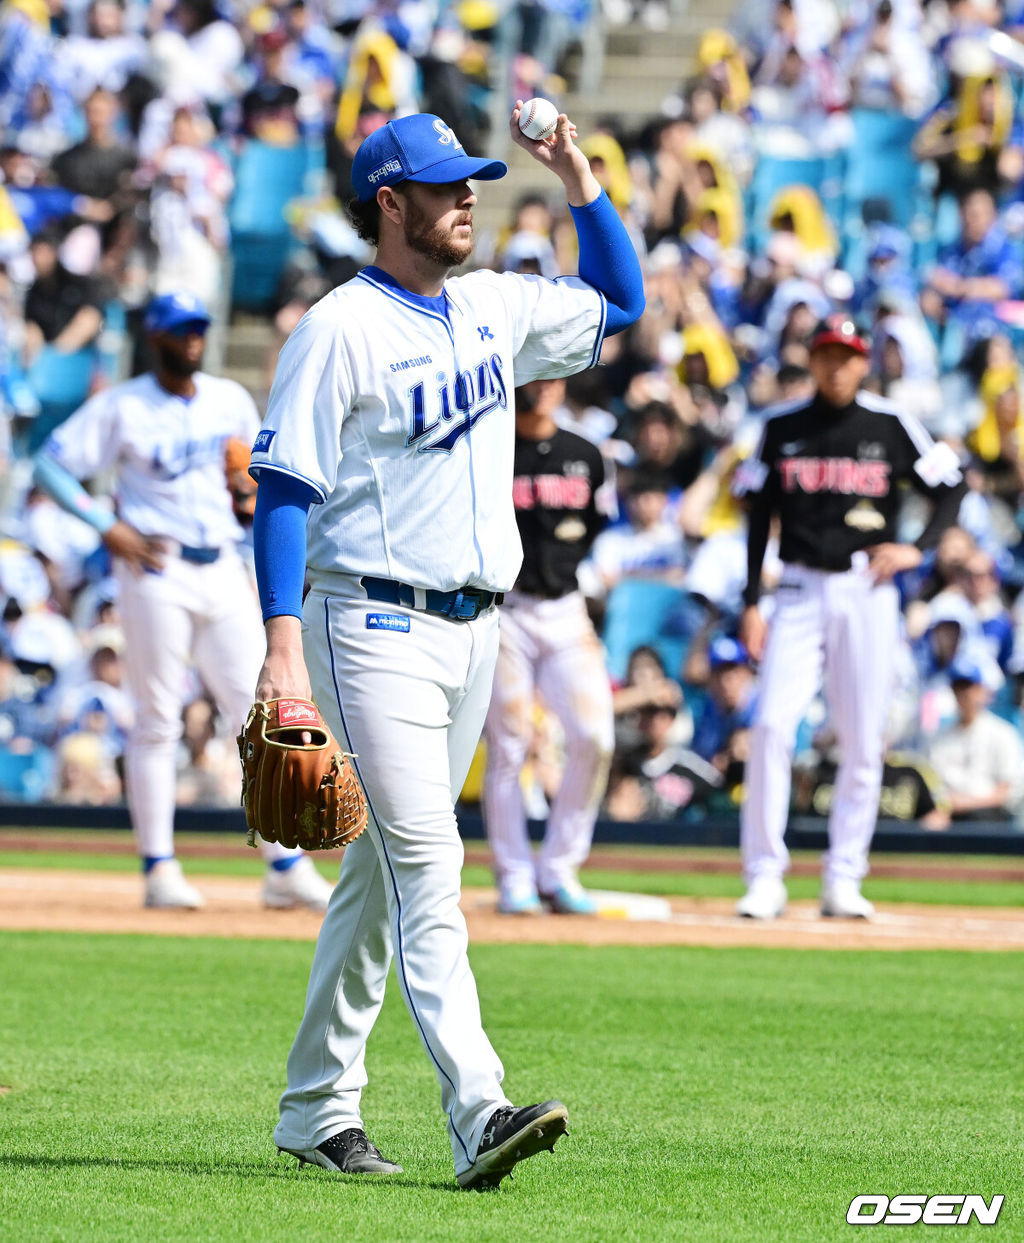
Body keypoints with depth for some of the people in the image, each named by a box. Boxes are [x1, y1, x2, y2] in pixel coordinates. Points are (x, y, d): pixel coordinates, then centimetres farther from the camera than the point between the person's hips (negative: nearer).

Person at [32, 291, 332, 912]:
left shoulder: (231, 400, 11)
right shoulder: (122, 407, -3)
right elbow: (52, 464, -5)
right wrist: (109, 527, -13)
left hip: (224, 569, 4)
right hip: (157, 570, -4)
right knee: (157, 721, -2)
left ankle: (286, 866, 2)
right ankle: (160, 867, 4)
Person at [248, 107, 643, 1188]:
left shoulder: (495, 310, 13)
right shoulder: (340, 330, -9)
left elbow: (618, 299, 29)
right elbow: (282, 489, -12)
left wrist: (574, 173, 16)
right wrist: (284, 648, -21)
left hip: (472, 630, 8)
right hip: (376, 629, -7)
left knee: (382, 875, 13)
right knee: (425, 869, -16)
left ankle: (316, 1108, 21)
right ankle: (478, 1115, -25)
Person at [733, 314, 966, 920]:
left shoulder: (891, 427, 2)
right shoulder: (782, 429, 6)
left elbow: (950, 488, 9)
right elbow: (760, 518, 9)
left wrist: (919, 548, -6)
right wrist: (750, 605, 3)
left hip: (868, 592, 0)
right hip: (801, 591, 0)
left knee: (864, 740, 1)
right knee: (772, 724, -14)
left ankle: (844, 880, 10)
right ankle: (765, 876, -9)